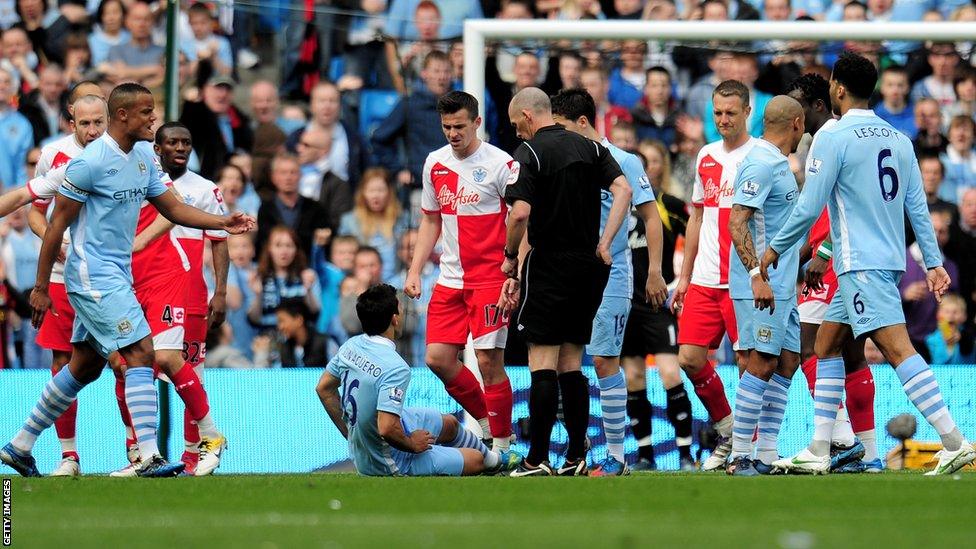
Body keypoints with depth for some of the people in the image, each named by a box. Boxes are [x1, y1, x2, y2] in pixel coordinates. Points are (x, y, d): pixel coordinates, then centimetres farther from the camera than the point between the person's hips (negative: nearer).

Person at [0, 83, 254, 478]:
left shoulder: (143, 157, 9)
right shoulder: (91, 162, -17)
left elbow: (173, 207, 14)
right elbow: (56, 226, -13)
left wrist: (223, 223, -1)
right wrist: (40, 288, -12)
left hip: (116, 276, 9)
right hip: (94, 277, -9)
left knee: (85, 367, 14)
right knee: (141, 353, -15)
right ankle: (149, 458, -19)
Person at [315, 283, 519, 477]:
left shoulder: (351, 346, -8)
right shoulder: (396, 368, -34)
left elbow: (324, 388, 7)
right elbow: (387, 429, -38)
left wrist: (350, 433, 16)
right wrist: (412, 444, -17)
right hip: (390, 464, -8)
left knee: (449, 423, 30)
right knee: (476, 459, 13)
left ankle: (494, 457, 56)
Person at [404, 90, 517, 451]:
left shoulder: (499, 164, -9)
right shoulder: (435, 163, 10)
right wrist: (415, 271, 11)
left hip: (491, 279, -6)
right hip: (450, 279, 6)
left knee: (489, 360, -10)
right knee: (438, 358, 0)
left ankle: (501, 445, 1)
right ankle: (487, 423, 19)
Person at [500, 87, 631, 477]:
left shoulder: (529, 152, -8)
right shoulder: (589, 148, 10)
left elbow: (520, 213, -18)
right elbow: (623, 190, -1)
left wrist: (510, 258, -4)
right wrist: (604, 244, -2)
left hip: (548, 266, -6)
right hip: (589, 266, 6)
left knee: (542, 366, -5)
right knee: (571, 364, 11)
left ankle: (537, 460, -7)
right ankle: (576, 457, 9)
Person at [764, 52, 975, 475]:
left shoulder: (834, 138, -10)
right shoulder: (898, 139, 11)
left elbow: (809, 207, -10)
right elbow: (918, 206, 11)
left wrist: (775, 248, 4)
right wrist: (934, 262, 14)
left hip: (861, 263, -9)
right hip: (891, 258, 9)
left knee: (897, 348, -16)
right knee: (826, 345, 16)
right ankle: (818, 452, 15)